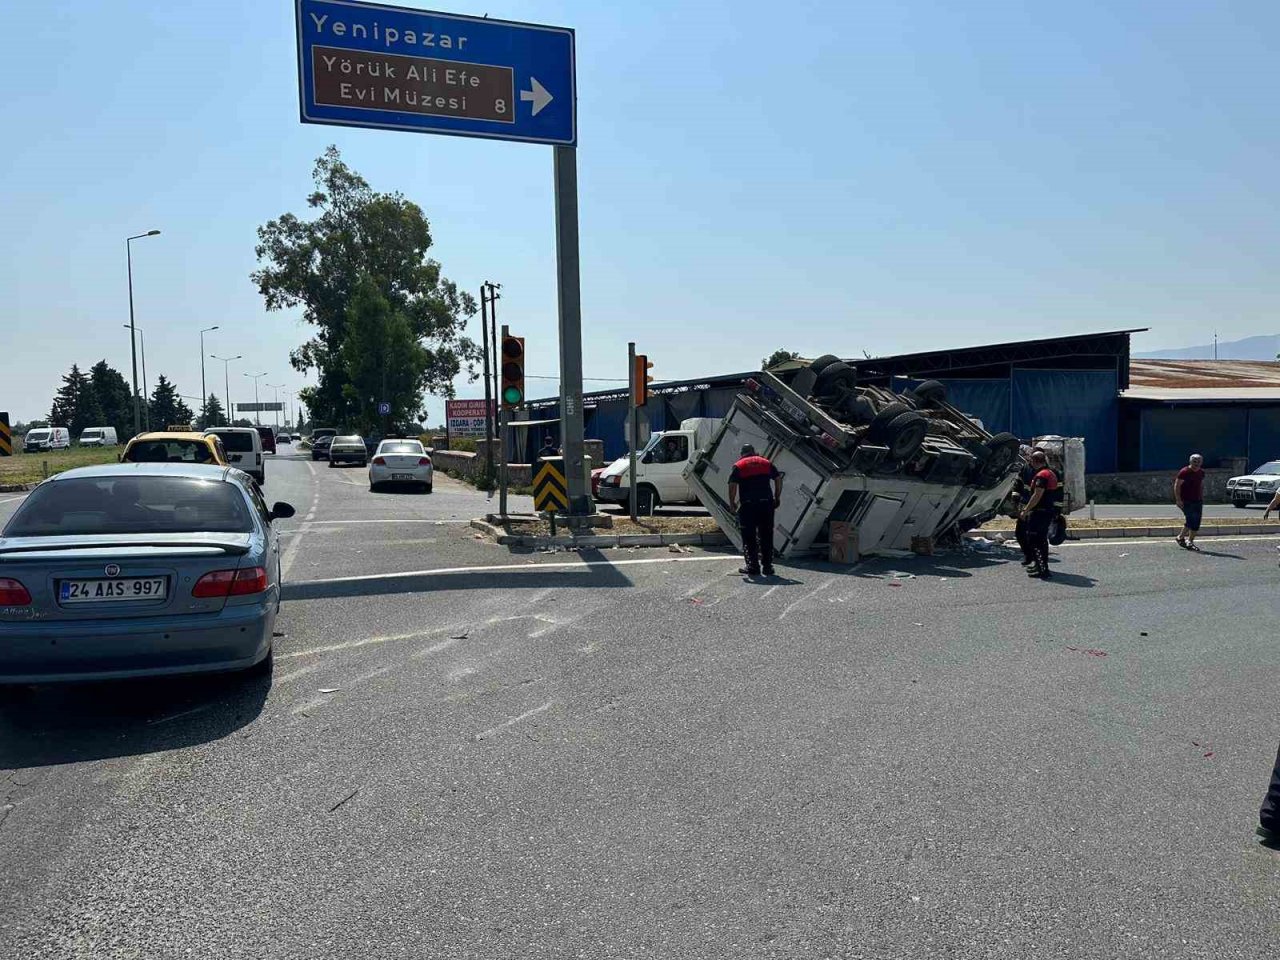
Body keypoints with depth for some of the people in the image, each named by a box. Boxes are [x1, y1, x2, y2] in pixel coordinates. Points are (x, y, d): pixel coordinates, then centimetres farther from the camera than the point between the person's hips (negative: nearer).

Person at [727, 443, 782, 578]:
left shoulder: (739, 466, 4)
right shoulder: (766, 463, 13)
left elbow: (732, 485, -6)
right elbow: (778, 479, 8)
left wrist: (732, 503, 3)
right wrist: (777, 498, 13)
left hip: (748, 505, -3)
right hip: (766, 504, 3)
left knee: (749, 537, 6)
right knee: (766, 537, 11)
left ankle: (753, 567, 4)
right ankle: (767, 567, 13)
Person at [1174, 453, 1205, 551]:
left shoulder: (1201, 473, 12)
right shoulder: (1184, 472, -9)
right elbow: (1177, 486, -10)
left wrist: (1202, 498, 19)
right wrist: (1178, 499, -16)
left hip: (1197, 501, 7)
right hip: (1186, 501, -7)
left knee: (1196, 523, 5)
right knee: (1190, 519, -17)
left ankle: (1190, 542, 15)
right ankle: (1181, 537, -3)